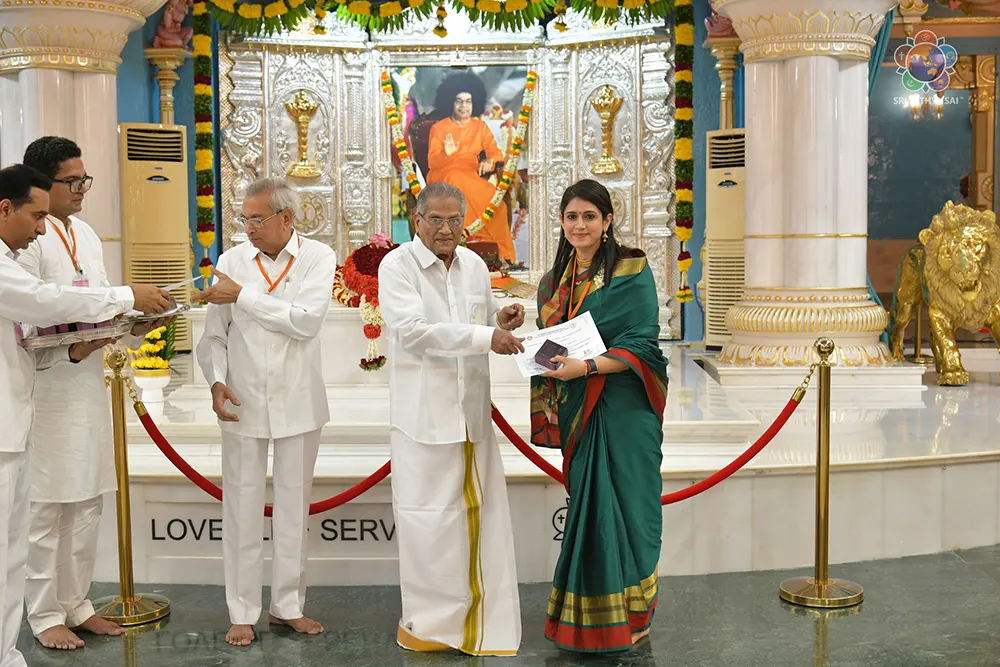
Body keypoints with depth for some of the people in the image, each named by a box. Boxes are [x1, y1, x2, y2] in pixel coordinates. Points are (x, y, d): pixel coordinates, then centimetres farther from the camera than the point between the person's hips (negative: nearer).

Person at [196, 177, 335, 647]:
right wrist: (216, 381, -10)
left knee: (294, 506, 10)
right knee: (242, 508, 4)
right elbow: (214, 334, 4)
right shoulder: (232, 261, 1)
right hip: (243, 403, 1)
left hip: (298, 403, 0)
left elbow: (307, 321, -18)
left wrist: (243, 295, -15)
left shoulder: (318, 258, -3)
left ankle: (288, 604, 24)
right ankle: (242, 612, 16)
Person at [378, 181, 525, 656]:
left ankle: (483, 618, 22)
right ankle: (429, 620, 17)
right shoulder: (397, 266, -7)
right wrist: (485, 336, -25)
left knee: (481, 514, 9)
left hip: (472, 410, 5)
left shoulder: (474, 266, 10)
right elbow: (413, 330, -20)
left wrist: (502, 321, -2)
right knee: (429, 518, 3)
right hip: (424, 412, -5)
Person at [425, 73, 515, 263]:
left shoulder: (480, 126, 13)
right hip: (443, 176, -2)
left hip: (472, 177, 2)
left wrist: (490, 161, -22)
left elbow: (495, 151, 2)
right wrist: (446, 154, -27)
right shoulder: (439, 128, 3)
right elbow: (432, 163, -5)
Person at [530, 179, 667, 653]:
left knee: (620, 502, -3)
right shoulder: (555, 281, 13)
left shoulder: (631, 272, -6)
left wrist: (586, 367, -23)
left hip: (621, 408, -5)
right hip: (576, 411, 6)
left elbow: (642, 345, -12)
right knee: (585, 503, 9)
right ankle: (586, 615, 20)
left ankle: (629, 615, 11)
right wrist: (549, 402, 6)